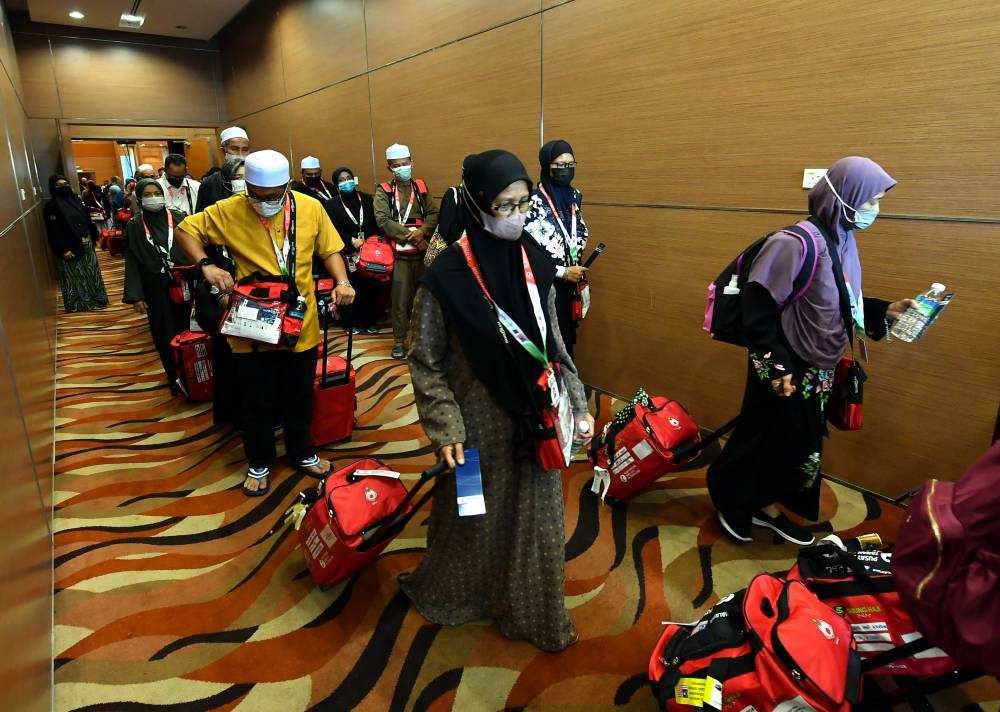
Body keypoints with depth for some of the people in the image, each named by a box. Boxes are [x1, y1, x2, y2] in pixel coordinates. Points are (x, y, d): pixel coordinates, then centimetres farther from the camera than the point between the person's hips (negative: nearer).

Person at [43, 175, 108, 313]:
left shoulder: (75, 200, 10)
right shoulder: (51, 206, -11)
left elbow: (87, 219, 14)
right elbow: (54, 231, -15)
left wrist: (92, 236, 6)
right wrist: (63, 250, -20)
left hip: (86, 244, 7)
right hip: (70, 247, -7)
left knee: (90, 272, 15)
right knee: (74, 276, 2)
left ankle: (95, 298, 28)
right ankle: (77, 304, 11)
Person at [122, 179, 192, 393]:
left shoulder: (179, 218, 1)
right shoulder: (134, 227, 2)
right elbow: (132, 263, 1)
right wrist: (135, 296, -5)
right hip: (156, 289, 0)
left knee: (186, 329, 3)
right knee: (165, 334, 4)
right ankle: (174, 376, 17)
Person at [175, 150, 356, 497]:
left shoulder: (310, 207, -4)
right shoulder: (229, 210, -8)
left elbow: (329, 249, 5)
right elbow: (186, 229, 2)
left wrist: (342, 282, -12)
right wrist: (206, 265, -14)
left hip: (301, 324, 1)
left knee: (299, 396, 17)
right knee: (257, 400, 13)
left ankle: (302, 453, 39)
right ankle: (259, 462, 34)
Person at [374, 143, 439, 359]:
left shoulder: (421, 187, 11)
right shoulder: (383, 191, 1)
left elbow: (434, 214, 3)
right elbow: (383, 221, -10)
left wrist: (422, 232, -16)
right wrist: (411, 235, -15)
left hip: (424, 251, 3)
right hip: (399, 254, -2)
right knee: (400, 299, 1)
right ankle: (399, 340, 13)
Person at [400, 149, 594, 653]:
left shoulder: (535, 263, -4)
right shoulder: (447, 276, -17)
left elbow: (554, 343, 6)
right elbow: (425, 363, -10)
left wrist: (576, 403, 7)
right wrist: (445, 430, -13)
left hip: (535, 417, 4)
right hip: (481, 422, -4)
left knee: (536, 517, 17)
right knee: (474, 516, 16)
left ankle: (532, 611, 42)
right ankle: (453, 592, 47)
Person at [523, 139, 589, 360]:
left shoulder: (574, 196, 5)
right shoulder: (534, 202, -18)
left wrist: (577, 258, 7)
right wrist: (563, 271, -15)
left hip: (569, 283, 7)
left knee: (567, 336, 15)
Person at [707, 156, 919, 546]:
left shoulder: (843, 239, 3)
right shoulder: (796, 243, -24)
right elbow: (758, 306, -24)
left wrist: (885, 310, 5)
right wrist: (775, 366, -22)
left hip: (817, 366, 9)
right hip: (789, 366, -9)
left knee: (800, 442, 18)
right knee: (767, 438, 7)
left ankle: (769, 506, 35)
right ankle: (729, 500, 29)